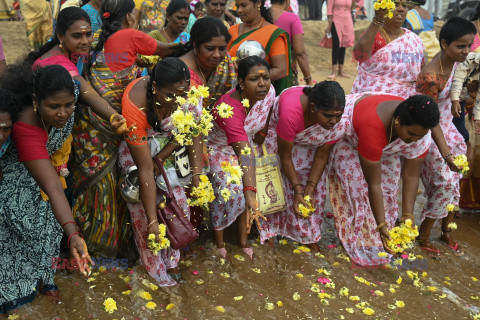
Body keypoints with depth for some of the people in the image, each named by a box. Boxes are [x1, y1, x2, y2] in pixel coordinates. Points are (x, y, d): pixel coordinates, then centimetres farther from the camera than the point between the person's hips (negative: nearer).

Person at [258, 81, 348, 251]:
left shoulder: (339, 121, -31)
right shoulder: (291, 111, -43)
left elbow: (322, 154, -18)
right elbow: (285, 156, -29)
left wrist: (310, 190, -21)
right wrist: (298, 190, -26)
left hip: (308, 142, 3)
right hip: (277, 132, -3)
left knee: (317, 182, -5)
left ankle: (308, 237, 9)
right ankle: (270, 231, 8)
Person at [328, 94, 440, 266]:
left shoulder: (419, 131, -30)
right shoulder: (372, 129, -46)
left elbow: (411, 176, -21)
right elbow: (373, 183, -39)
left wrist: (407, 217, -26)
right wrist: (381, 226, -36)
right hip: (347, 136, -5)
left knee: (389, 186, -4)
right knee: (359, 186, -15)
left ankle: (382, 245, 9)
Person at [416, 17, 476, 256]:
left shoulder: (453, 61, -7)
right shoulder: (430, 77, -31)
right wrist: (445, 153, -33)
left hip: (446, 125, 8)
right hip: (428, 132, -8)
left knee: (453, 181, 11)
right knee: (445, 181, -7)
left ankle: (446, 232, 28)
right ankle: (424, 236, 12)